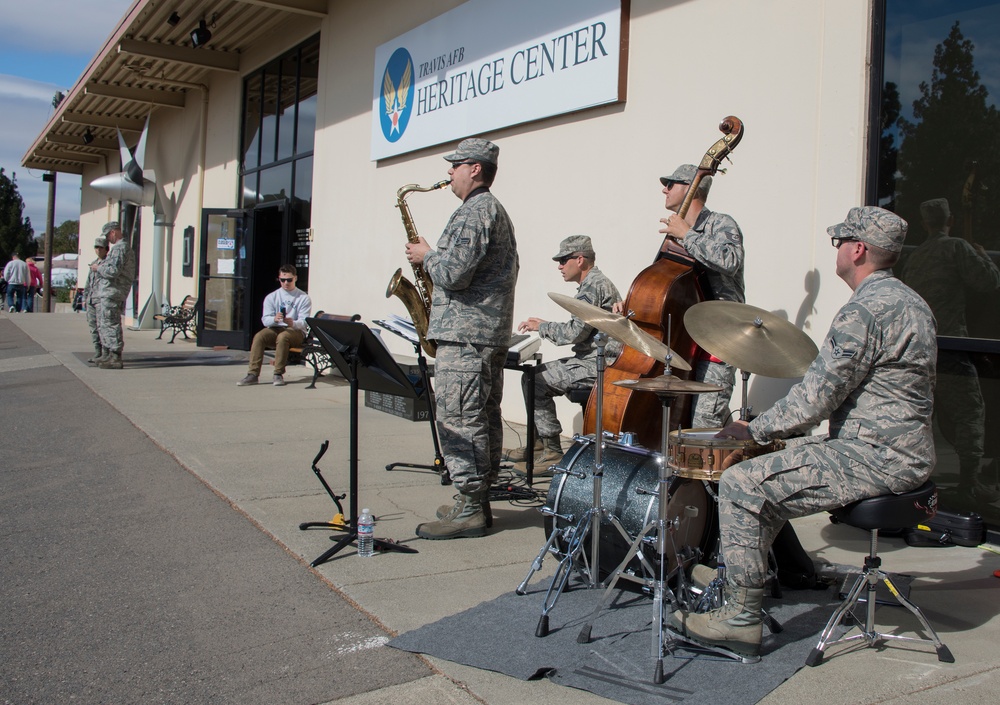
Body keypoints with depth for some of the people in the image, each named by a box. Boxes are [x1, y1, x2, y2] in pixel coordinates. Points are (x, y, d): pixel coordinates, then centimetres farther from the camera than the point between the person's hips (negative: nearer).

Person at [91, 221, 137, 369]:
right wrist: (101, 266, 13)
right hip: (105, 293, 11)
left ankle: (115, 358, -8)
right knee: (102, 324, 17)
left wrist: (98, 268, -9)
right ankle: (106, 355, 24)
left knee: (110, 325, -10)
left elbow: (113, 271, -24)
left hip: (111, 294, -11)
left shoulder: (120, 248, -14)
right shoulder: (117, 248, 21)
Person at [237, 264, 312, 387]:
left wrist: (293, 323, -32)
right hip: (275, 329, 3)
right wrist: (274, 319, -25)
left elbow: (304, 322, -8)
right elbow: (265, 319, -1)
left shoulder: (304, 298, 2)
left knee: (282, 337, -36)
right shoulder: (271, 297, 10)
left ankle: (278, 374, -29)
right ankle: (253, 374, -27)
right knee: (259, 336, -27)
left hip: (296, 331, -3)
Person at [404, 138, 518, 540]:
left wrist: (427, 256, -3)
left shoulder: (474, 211, -13)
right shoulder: (497, 211, 21)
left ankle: (469, 511, -7)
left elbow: (453, 274, -23)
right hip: (493, 332, 11)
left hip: (464, 333, -11)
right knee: (484, 418, 11)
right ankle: (479, 502, 18)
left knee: (459, 420, -9)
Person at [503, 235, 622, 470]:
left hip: (597, 364, -11)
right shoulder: (597, 282, 19)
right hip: (594, 360, 11)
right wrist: (543, 326, 14)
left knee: (534, 381, -15)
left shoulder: (592, 285, -15)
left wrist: (541, 326, -6)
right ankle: (539, 444, 20)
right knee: (536, 375, 15)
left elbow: (574, 333, -21)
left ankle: (552, 452, -10)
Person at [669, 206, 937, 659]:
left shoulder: (863, 312, -20)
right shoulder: (910, 302, 14)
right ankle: (737, 575, 31)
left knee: (741, 484, -13)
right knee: (771, 469, 23)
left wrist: (754, 430, -8)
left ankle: (740, 619, -6)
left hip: (873, 460, -11)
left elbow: (815, 398, -23)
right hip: (906, 453, 11)